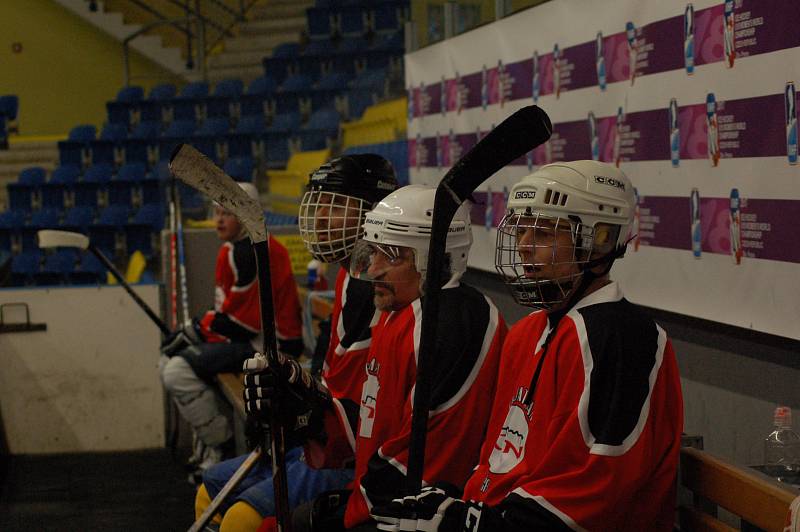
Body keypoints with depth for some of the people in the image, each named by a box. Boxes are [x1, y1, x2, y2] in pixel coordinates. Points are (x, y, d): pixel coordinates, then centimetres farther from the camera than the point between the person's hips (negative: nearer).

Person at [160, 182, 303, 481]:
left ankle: (221, 445, -7)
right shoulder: (236, 249, 16)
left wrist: (194, 331, -8)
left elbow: (239, 319, -20)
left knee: (178, 372, -20)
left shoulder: (248, 252, -18)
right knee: (169, 363, 13)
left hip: (267, 344, -11)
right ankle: (209, 442, 13)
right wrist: (195, 330, 5)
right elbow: (231, 308, 18)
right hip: (255, 338, 11)